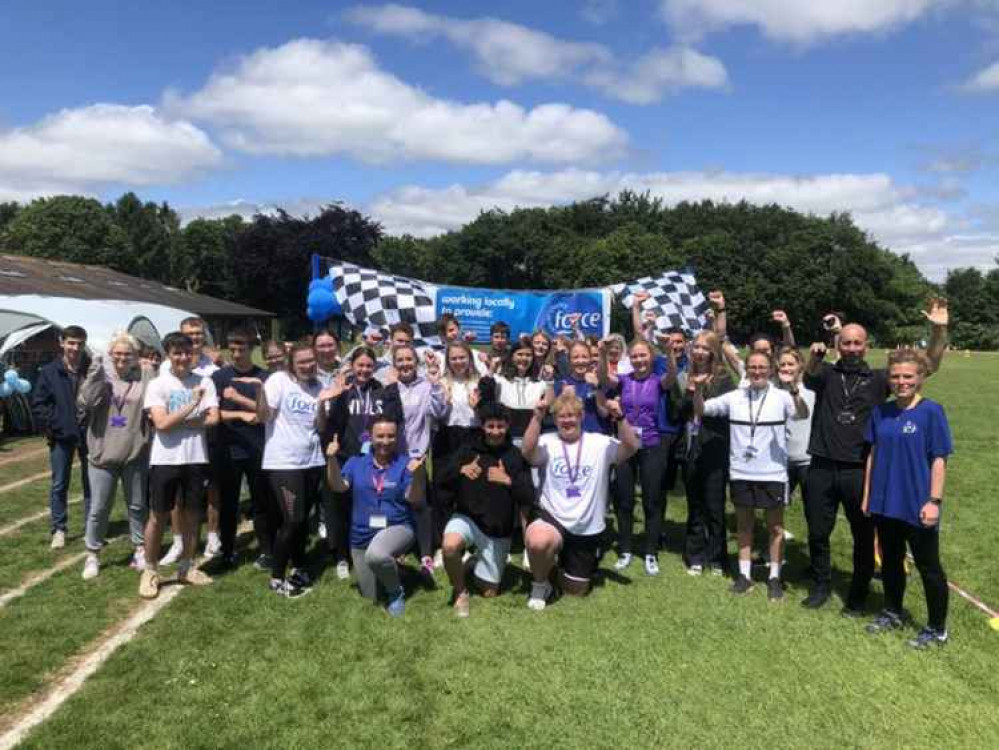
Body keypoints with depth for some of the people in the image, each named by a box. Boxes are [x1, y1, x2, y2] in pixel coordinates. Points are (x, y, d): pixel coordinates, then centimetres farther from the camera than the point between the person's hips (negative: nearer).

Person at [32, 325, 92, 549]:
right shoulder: (49, 372, -2)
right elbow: (38, 404, 2)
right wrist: (50, 426, -5)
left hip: (89, 435, 0)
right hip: (61, 437, 1)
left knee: (91, 483, 9)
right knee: (59, 485, 7)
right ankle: (59, 529, 19)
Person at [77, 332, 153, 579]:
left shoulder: (146, 376, -2)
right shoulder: (100, 375, -1)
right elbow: (84, 403, -14)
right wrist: (95, 377, -21)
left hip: (135, 454, 0)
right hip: (104, 453, 0)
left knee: (137, 506, 13)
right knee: (99, 508, 8)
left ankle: (140, 550, 28)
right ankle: (92, 554, 24)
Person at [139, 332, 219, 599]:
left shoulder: (205, 382, 1)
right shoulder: (157, 384, -5)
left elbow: (213, 419, -9)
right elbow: (162, 423, -15)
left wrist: (177, 421, -13)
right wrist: (192, 405, -15)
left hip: (196, 459, 3)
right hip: (165, 459, -2)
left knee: (191, 514, 13)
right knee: (158, 516, 5)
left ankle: (186, 567, 27)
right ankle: (150, 571, 19)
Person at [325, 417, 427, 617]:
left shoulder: (405, 463, -8)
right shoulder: (356, 461, 2)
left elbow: (414, 499, -14)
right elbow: (339, 487, -10)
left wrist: (417, 475, -32)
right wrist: (332, 459, -24)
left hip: (397, 529, -4)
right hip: (362, 537, 4)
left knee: (376, 555, -40)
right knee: (371, 597, 11)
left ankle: (396, 591, -10)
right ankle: (388, 566, 43)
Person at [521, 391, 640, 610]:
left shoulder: (600, 443, -2)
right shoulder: (547, 442, -3)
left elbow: (631, 448, -17)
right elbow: (527, 452, -24)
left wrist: (620, 418, -32)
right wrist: (537, 416, -33)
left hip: (587, 528, 2)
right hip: (553, 518, -2)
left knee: (576, 590, 12)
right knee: (537, 541, -38)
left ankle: (569, 564, 49)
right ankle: (540, 585, -4)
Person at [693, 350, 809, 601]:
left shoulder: (781, 397, -7)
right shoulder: (734, 397, 2)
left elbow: (803, 414, -23)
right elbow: (701, 410, 4)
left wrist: (794, 392, -41)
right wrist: (698, 389, -15)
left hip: (773, 473, -2)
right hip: (741, 472, 3)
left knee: (775, 526, 8)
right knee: (744, 525, 13)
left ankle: (774, 577, 19)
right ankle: (744, 574, 24)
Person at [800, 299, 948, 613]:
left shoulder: (878, 379, 4)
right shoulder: (826, 373, 2)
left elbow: (929, 366, 0)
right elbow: (808, 375, -21)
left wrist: (940, 330, -15)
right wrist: (815, 355, -44)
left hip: (859, 471, 0)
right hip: (822, 469, 0)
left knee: (864, 537, 11)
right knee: (817, 533, 12)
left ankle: (858, 595, 29)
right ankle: (821, 586, 33)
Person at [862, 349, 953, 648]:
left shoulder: (931, 411, -10)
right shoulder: (881, 412, 4)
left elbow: (939, 459, -10)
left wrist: (934, 500, -14)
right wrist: (867, 496, 9)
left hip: (917, 506, -5)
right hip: (885, 503, 5)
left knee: (928, 567, 8)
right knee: (890, 561, 19)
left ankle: (937, 629, 24)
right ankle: (893, 613, 37)